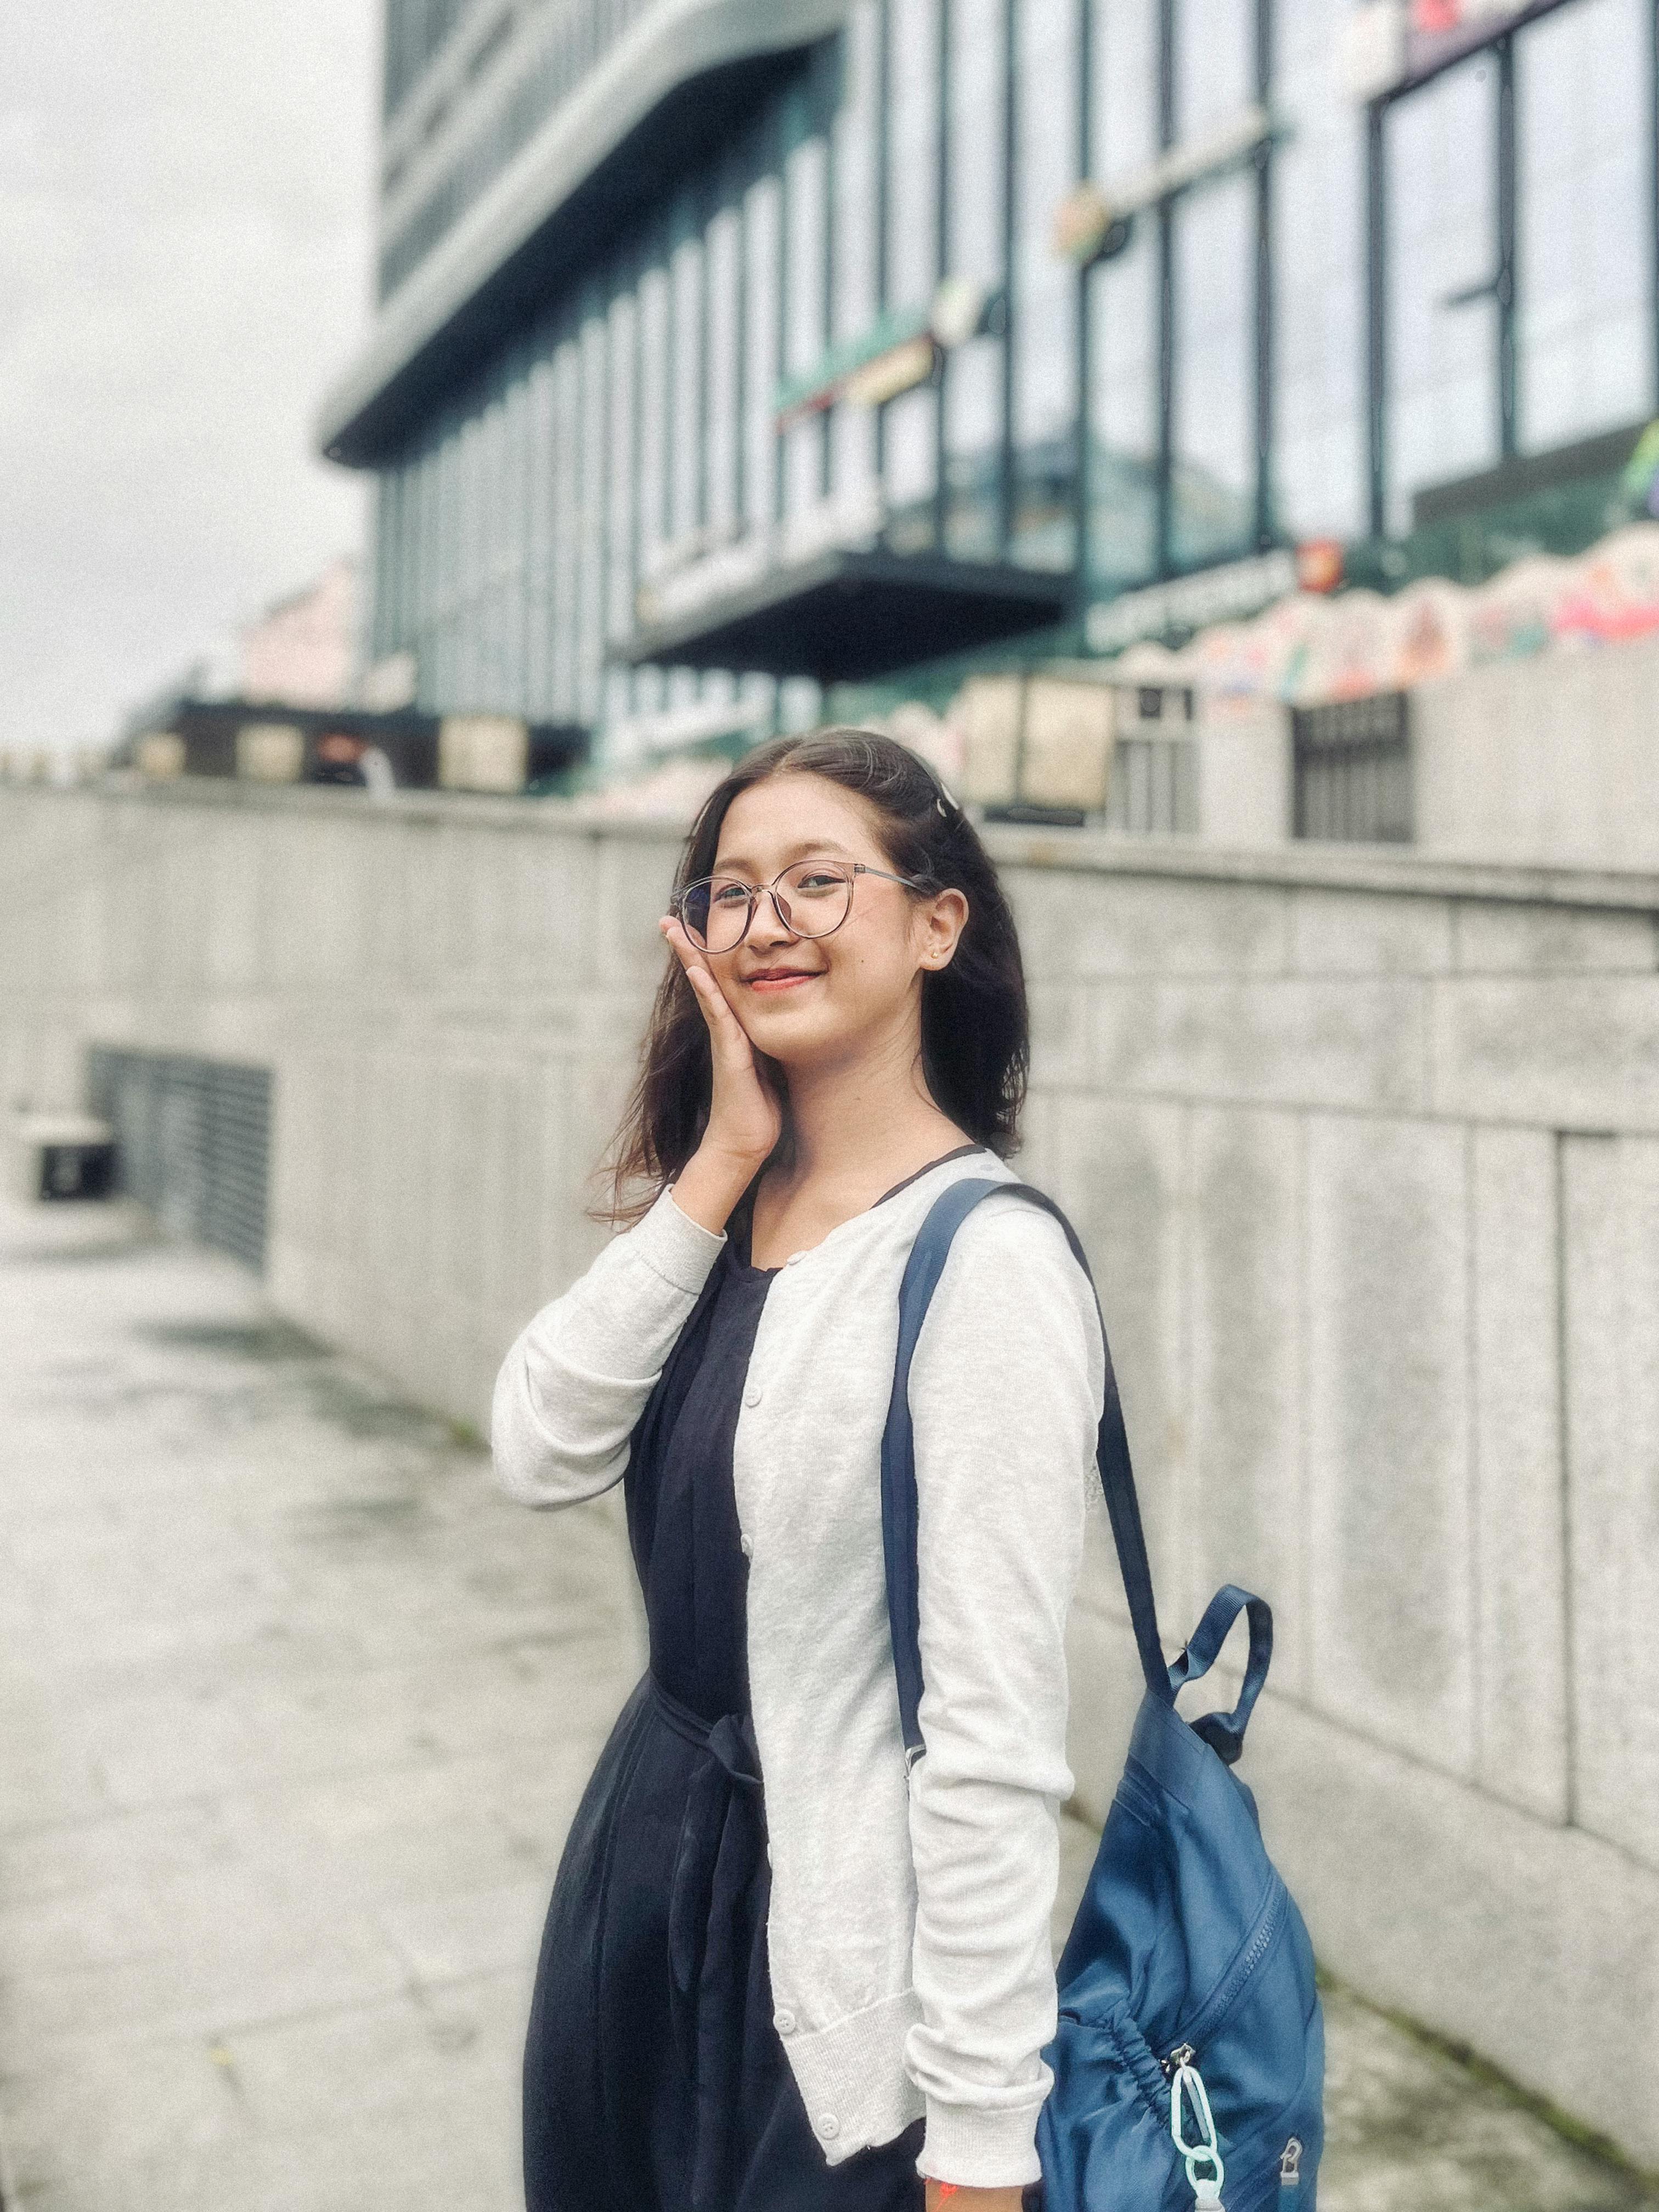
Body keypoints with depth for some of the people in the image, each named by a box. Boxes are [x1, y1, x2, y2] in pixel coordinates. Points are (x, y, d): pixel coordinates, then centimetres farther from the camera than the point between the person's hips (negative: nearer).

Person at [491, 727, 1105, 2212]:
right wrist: (719, 1168, -15)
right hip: (647, 1868, 7)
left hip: (843, 1962, -7)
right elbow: (539, 1454, -10)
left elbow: (999, 1742, -22)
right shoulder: (722, 1212, 1)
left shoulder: (984, 1261, -22)